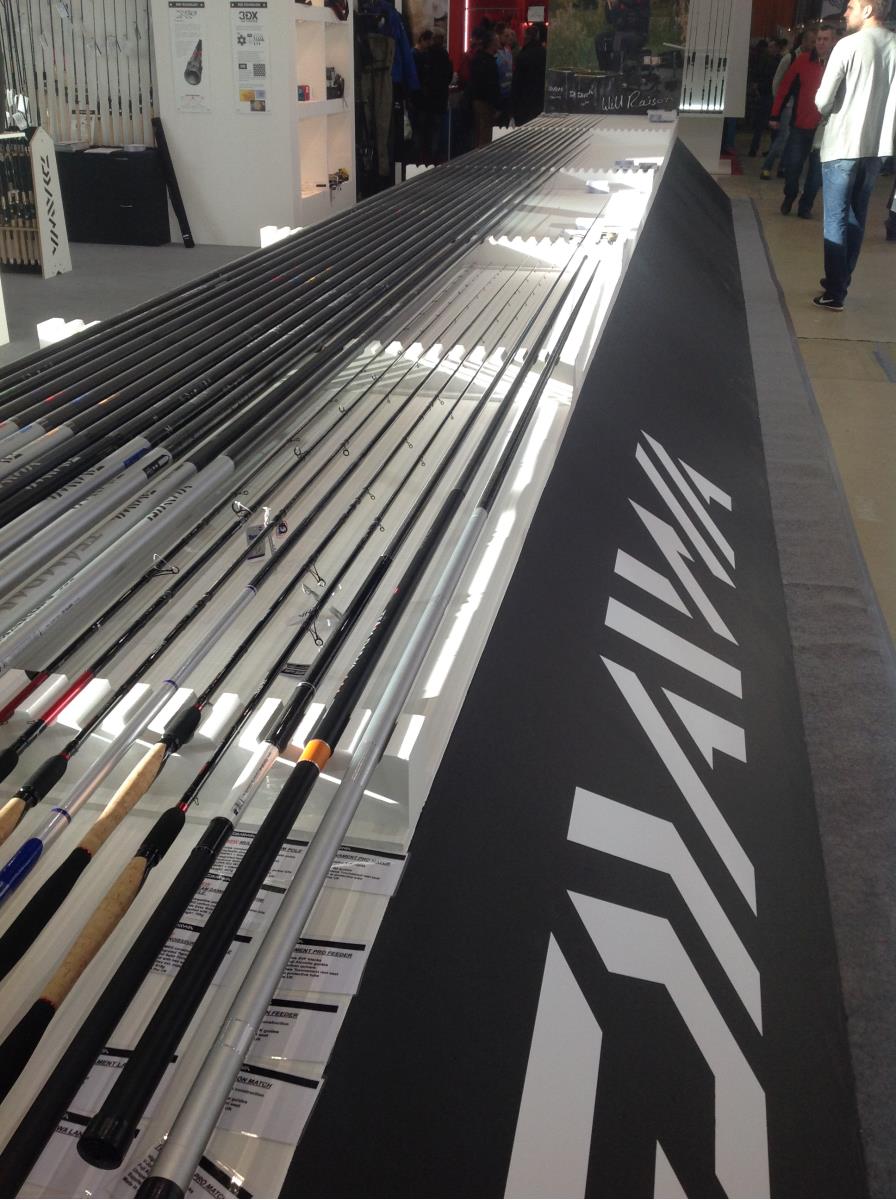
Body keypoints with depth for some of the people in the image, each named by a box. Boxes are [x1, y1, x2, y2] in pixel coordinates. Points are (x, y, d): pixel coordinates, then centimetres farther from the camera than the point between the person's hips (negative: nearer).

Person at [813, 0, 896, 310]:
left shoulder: (849, 45, -12)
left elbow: (823, 101, -11)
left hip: (842, 144, -5)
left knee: (836, 219, 0)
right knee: (856, 217, 16)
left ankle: (834, 293, -1)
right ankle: (842, 280, 24)